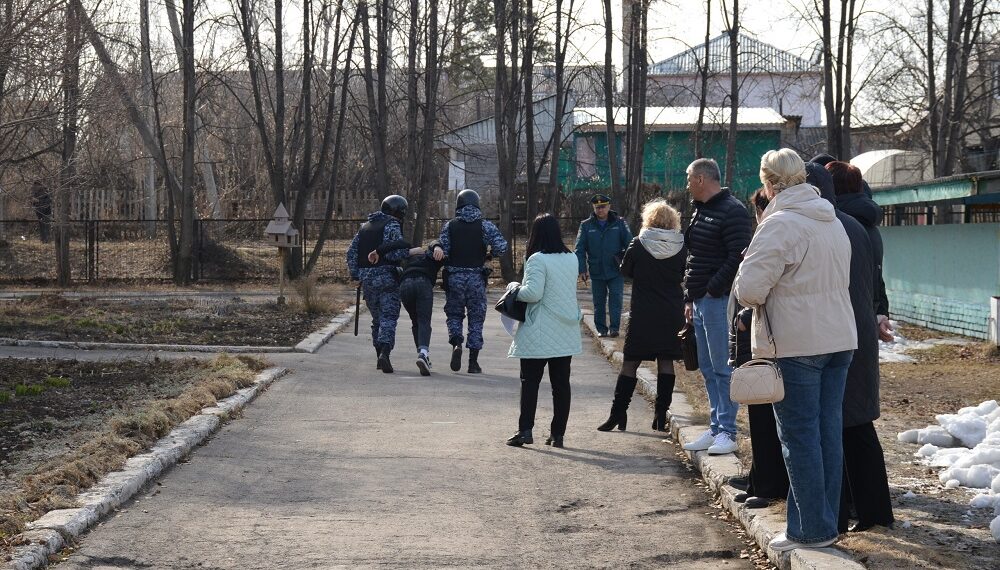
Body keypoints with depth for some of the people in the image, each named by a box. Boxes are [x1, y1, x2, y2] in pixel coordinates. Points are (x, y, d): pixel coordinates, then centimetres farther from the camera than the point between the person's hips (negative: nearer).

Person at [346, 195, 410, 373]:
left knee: (377, 318, 17)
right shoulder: (392, 226, -5)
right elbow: (397, 252, -19)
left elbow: (351, 253, 15)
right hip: (386, 277, -6)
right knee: (389, 317, -7)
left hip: (367, 279, 6)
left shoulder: (365, 227, 18)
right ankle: (384, 353, -24)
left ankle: (380, 356, 20)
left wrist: (356, 275, 15)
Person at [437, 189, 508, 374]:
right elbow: (501, 246, -12)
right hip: (477, 276, -1)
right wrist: (491, 253, 8)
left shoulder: (450, 225, 1)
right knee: (476, 318, 9)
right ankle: (473, 362, 9)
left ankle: (456, 343, -11)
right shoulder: (485, 225, -2)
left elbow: (443, 250, -7)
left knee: (454, 314, 17)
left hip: (454, 276, 1)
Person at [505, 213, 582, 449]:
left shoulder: (537, 260, -14)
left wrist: (515, 287, -2)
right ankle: (558, 433, 10)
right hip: (567, 332, 6)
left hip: (540, 333, -6)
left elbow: (533, 293, -20)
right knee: (561, 383, 8)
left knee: (530, 381, 2)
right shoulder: (572, 259, 7)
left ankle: (525, 430, -4)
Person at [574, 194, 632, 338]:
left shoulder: (619, 223, 2)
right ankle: (601, 329, 16)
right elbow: (580, 249, 1)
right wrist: (582, 269, -8)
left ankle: (614, 327, -5)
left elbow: (629, 243, -2)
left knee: (616, 299, -7)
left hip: (616, 271, -2)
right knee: (599, 303, 8)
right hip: (596, 271, 2)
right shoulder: (586, 226, 3)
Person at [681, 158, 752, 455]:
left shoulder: (732, 211, -11)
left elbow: (737, 258, -19)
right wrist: (690, 298, 18)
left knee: (722, 369, -6)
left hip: (719, 300, -10)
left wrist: (712, 289, -18)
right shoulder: (701, 211, 19)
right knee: (708, 369, 12)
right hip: (701, 301, 10)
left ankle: (727, 433, -3)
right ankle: (716, 428, 18)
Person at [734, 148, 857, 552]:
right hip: (839, 338, 8)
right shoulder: (833, 221, 12)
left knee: (800, 436, -1)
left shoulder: (780, 224, -14)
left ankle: (812, 530, 3)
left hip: (796, 345, -8)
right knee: (829, 432, 11)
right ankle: (826, 523, 18)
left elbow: (749, 289, -18)